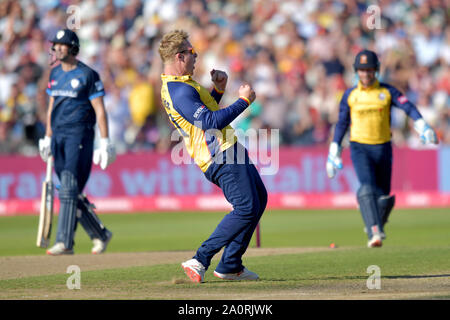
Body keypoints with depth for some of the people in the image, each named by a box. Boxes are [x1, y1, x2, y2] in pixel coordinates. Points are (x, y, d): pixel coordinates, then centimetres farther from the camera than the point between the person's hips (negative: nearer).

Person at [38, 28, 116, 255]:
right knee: (71, 192, 8)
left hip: (79, 135, -7)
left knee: (69, 188, -15)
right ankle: (100, 234, 21)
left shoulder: (87, 75, -6)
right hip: (58, 136, 7)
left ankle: (64, 242, -18)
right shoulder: (55, 74, 14)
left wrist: (105, 143, -12)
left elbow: (100, 110, -7)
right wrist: (47, 138, 20)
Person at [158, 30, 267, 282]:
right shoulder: (179, 91, -20)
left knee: (259, 199, 16)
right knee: (247, 208, -15)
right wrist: (244, 101, -20)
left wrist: (218, 90, 14)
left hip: (229, 151, 11)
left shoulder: (174, 86, 15)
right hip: (221, 157, -11)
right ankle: (200, 261, -12)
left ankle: (230, 265, 16)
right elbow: (211, 122, -28)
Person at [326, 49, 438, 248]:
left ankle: (375, 226, 35)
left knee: (384, 195, 7)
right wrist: (334, 152, 8)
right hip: (359, 148, -1)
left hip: (383, 148, 1)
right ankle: (374, 233, -31)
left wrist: (422, 126, -30)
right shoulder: (350, 95, 5)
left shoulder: (387, 92, 2)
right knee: (367, 187, -22)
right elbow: (342, 123, 11)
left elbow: (407, 106, -12)